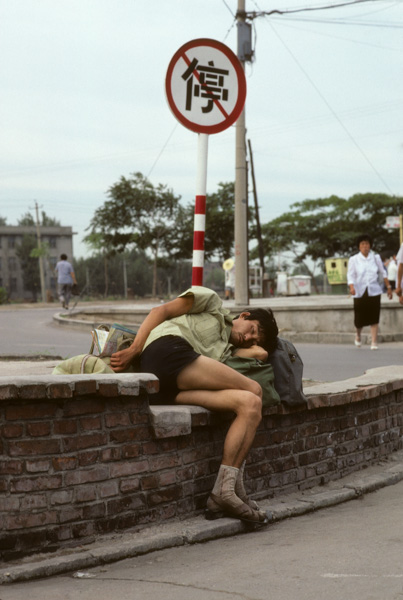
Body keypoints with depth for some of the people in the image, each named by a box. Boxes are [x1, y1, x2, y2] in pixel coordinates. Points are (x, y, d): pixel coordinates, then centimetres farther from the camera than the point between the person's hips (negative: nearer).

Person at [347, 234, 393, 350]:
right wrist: (352, 287, -22)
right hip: (360, 292, -1)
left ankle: (374, 342, -4)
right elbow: (350, 276, -5)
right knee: (359, 318, 0)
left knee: (374, 318, -6)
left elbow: (382, 274, 15)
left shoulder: (376, 258, 8)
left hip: (374, 292, 1)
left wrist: (388, 287, 13)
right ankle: (358, 334, 32)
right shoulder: (353, 260, 2)